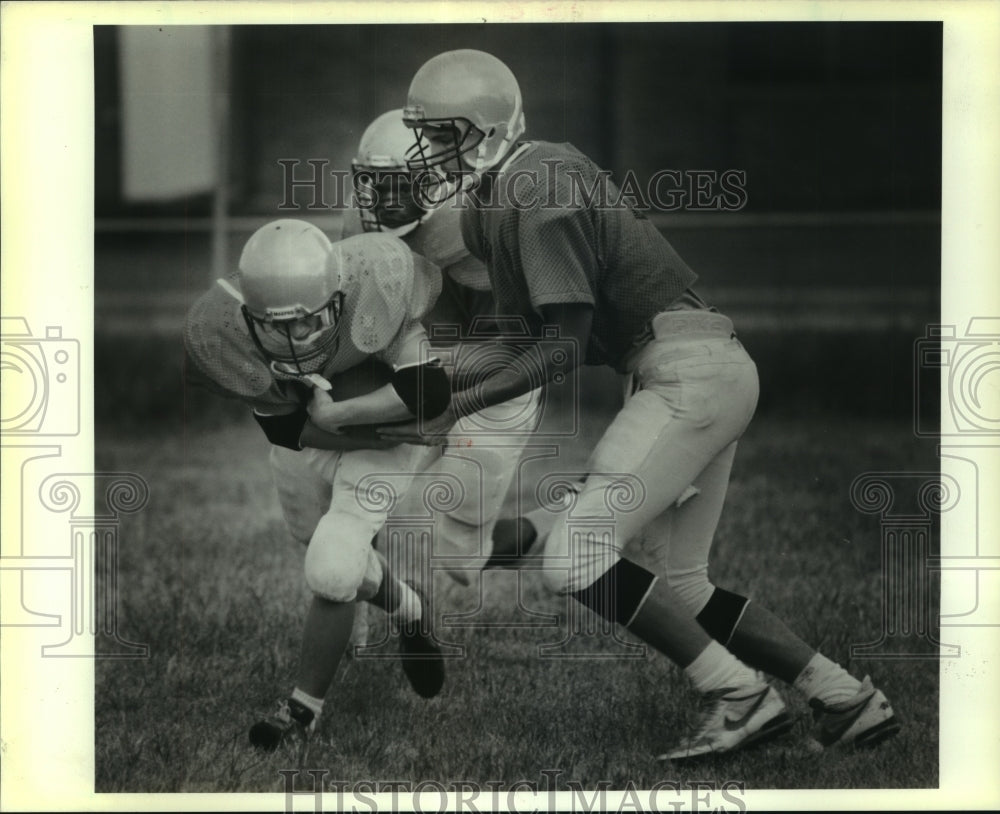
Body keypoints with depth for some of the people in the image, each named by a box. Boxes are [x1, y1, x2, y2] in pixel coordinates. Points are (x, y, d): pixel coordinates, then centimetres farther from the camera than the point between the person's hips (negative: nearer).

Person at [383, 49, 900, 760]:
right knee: (681, 587, 13)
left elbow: (566, 347, -17)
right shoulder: (493, 200, 15)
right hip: (712, 374, 10)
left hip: (691, 372, -10)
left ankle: (739, 695, -9)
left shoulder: (538, 196, -15)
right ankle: (846, 698, 16)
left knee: (575, 557, -14)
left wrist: (458, 406, -18)